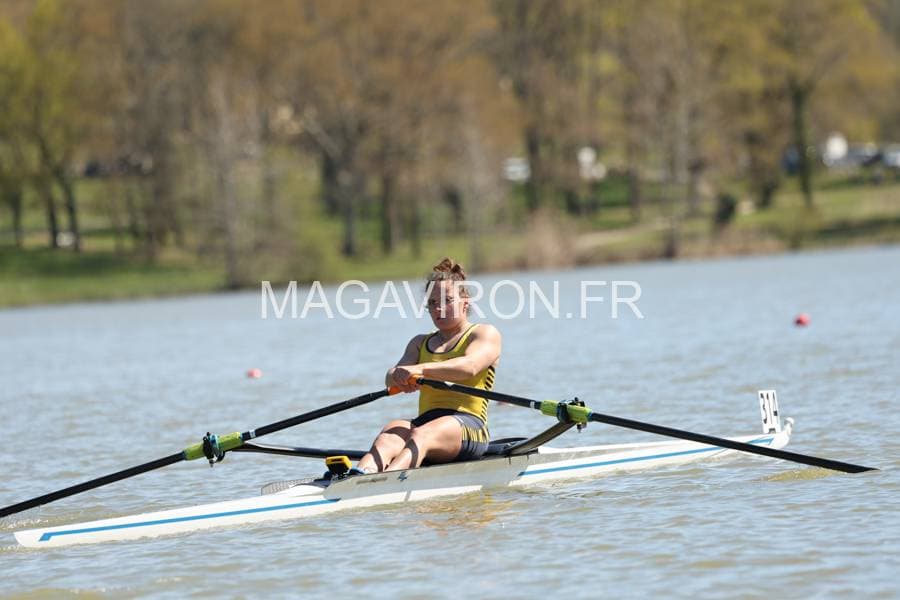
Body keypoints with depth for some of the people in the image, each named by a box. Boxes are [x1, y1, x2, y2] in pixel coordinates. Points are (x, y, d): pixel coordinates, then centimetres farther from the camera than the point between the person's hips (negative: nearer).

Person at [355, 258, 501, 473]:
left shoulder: (485, 334, 11)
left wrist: (421, 369, -29)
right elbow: (391, 378, 9)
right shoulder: (421, 343, 28)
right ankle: (357, 477, -65)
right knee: (390, 434, -32)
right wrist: (399, 377, -19)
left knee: (421, 436, -38)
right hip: (425, 420, 4)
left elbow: (469, 366, -13)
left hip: (467, 425, -4)